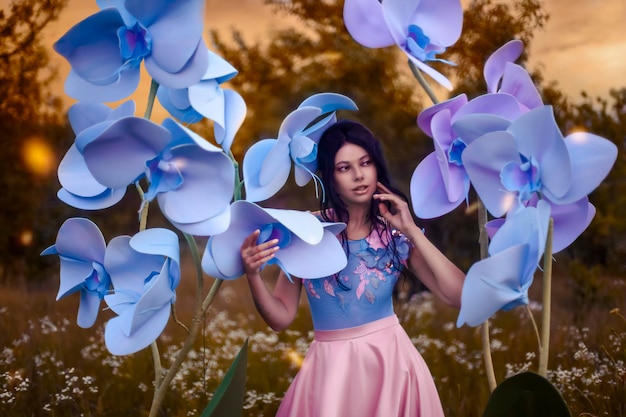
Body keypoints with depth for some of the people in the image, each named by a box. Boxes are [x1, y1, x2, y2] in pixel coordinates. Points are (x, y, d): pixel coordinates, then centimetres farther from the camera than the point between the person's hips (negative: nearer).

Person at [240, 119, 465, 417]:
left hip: (392, 361, 1)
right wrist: (253, 275, -21)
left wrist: (412, 230, -14)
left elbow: (459, 295, -11)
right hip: (333, 367, -1)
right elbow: (281, 317, -3)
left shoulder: (395, 234, -3)